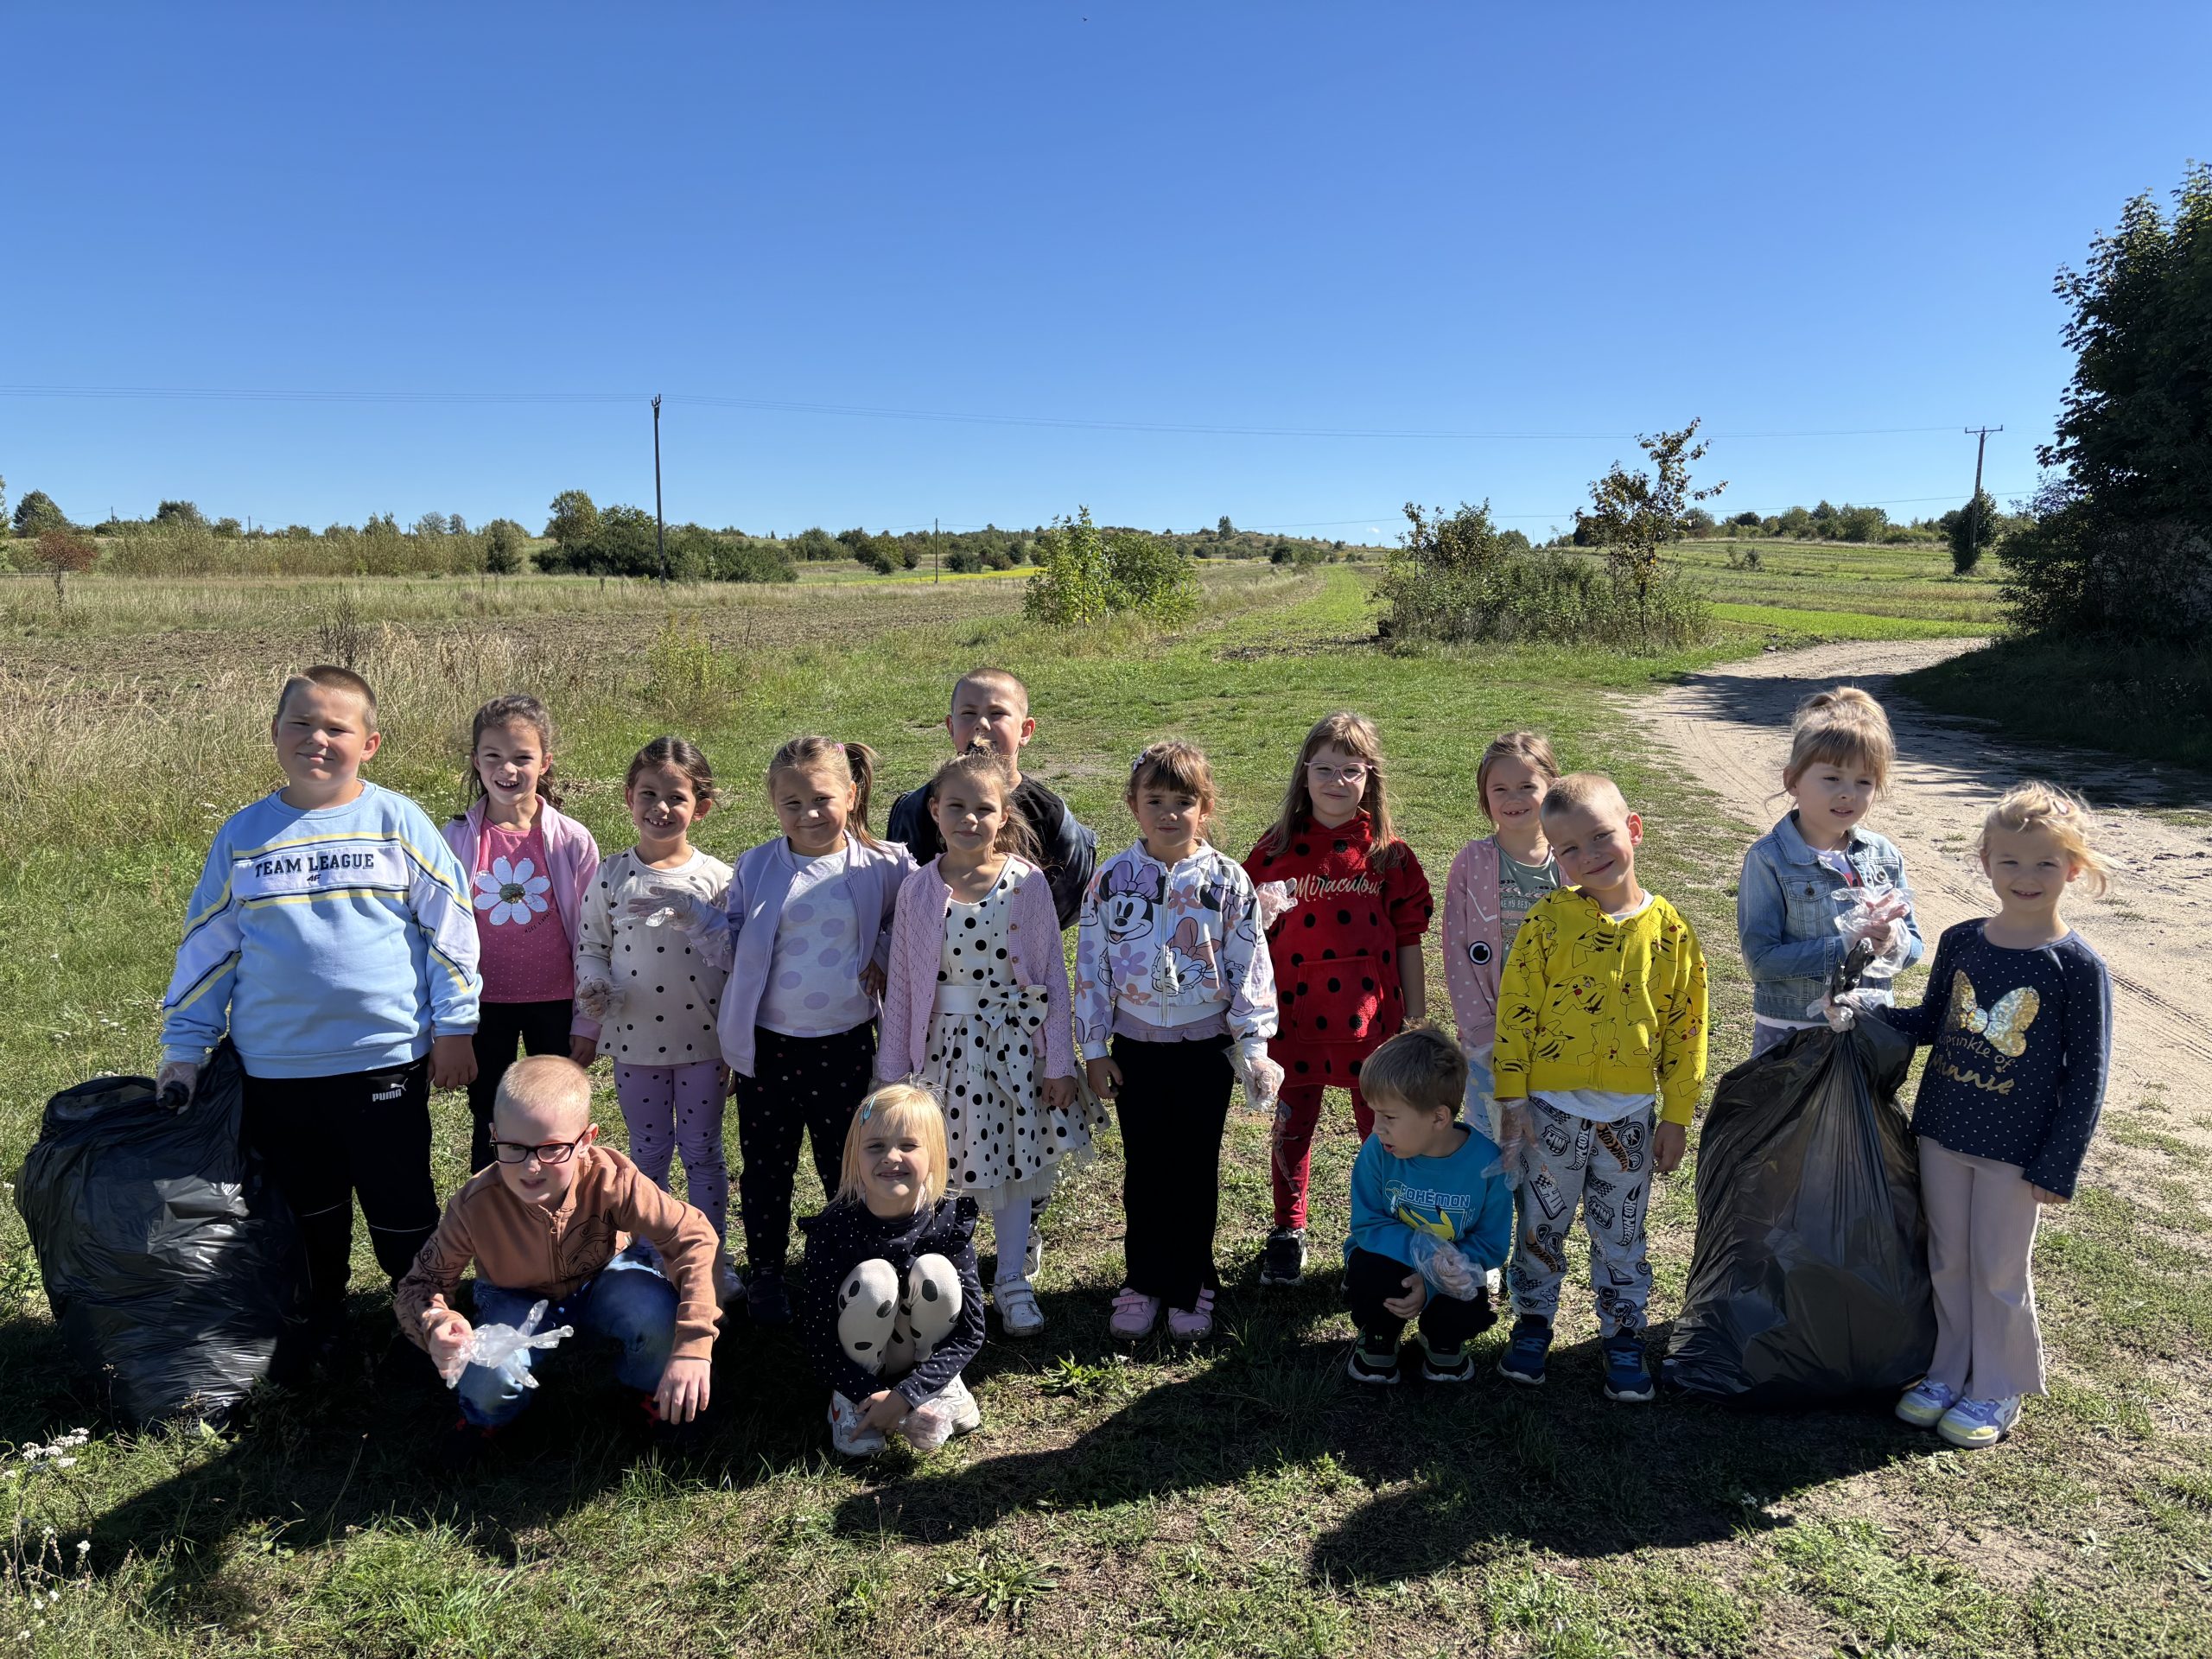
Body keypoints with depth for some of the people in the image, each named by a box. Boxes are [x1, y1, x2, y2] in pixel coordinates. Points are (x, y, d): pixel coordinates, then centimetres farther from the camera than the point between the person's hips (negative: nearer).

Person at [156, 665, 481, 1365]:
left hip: (385, 1058, -3)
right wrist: (184, 1046, 7)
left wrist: (454, 1025, -3)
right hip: (274, 1069, 3)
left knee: (402, 1213, 7)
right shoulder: (243, 835, 3)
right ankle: (322, 1334, 39)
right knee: (308, 1214, 20)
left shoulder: (397, 822, -5)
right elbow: (207, 946, 9)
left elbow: (448, 927, -2)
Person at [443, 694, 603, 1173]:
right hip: (484, 1005, 1)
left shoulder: (572, 840, -8)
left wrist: (588, 1021, -3)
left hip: (555, 1002, -1)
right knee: (489, 1128, 14)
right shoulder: (456, 839, -5)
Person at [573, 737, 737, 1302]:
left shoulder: (718, 879, -5)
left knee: (703, 1154, 11)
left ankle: (711, 1257, 26)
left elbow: (738, 960, -1)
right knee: (648, 1154, 15)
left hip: (704, 1044, -1)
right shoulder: (611, 877, -2)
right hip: (636, 1043, 1)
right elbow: (589, 948, 5)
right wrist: (594, 990, -16)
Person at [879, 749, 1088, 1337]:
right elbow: (901, 984, 1)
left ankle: (1013, 1280, 29)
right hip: (945, 1044, 1)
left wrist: (1059, 1062, -2)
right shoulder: (919, 890, -4)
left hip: (1014, 1042, 0)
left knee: (1014, 1163, 11)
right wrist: (892, 1072, 2)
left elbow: (1052, 976, -2)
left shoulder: (1027, 883, -7)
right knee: (943, 1168, 8)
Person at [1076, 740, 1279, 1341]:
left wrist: (1252, 1045, -5)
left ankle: (1191, 1287, 26)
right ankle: (1143, 1283, 27)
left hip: (1206, 1049, -1)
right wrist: (1095, 1049, 1)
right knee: (1143, 1170, 12)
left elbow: (1250, 968, -3)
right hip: (1136, 1048, 1)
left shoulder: (1228, 881, -6)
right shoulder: (1111, 880, -4)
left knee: (1197, 1171, 10)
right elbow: (1091, 967, 0)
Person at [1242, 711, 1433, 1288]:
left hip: (1370, 1019, 0)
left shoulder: (1388, 853, -2)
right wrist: (1261, 915, -13)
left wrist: (1417, 1022, 3)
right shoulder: (1278, 849, -1)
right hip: (1296, 1018, 1)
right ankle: (1288, 1233, 32)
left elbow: (1408, 942, 2)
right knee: (1292, 1127, 13)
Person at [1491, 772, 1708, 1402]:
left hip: (1629, 1114, 1)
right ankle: (1533, 1321, 31)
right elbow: (1515, 1012, -5)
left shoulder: (1667, 928, -4)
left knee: (1621, 1235, 14)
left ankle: (1623, 1335, 30)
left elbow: (1686, 1028, 1)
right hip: (1551, 1108, -1)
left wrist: (1676, 1116, 2)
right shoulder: (1548, 920, -8)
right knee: (1541, 1225, 13)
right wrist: (1511, 1100, -6)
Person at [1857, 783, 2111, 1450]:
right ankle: (1950, 1371, 34)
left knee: (1999, 1271, 10)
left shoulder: (2078, 966, -13)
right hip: (1942, 1132, 4)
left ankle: (1998, 1390, 29)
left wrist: (2058, 1168, -10)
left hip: (2015, 1151, -4)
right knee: (1947, 1262, 16)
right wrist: (1863, 1014, -6)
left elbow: (2086, 1077, -9)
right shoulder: (1960, 942, -2)